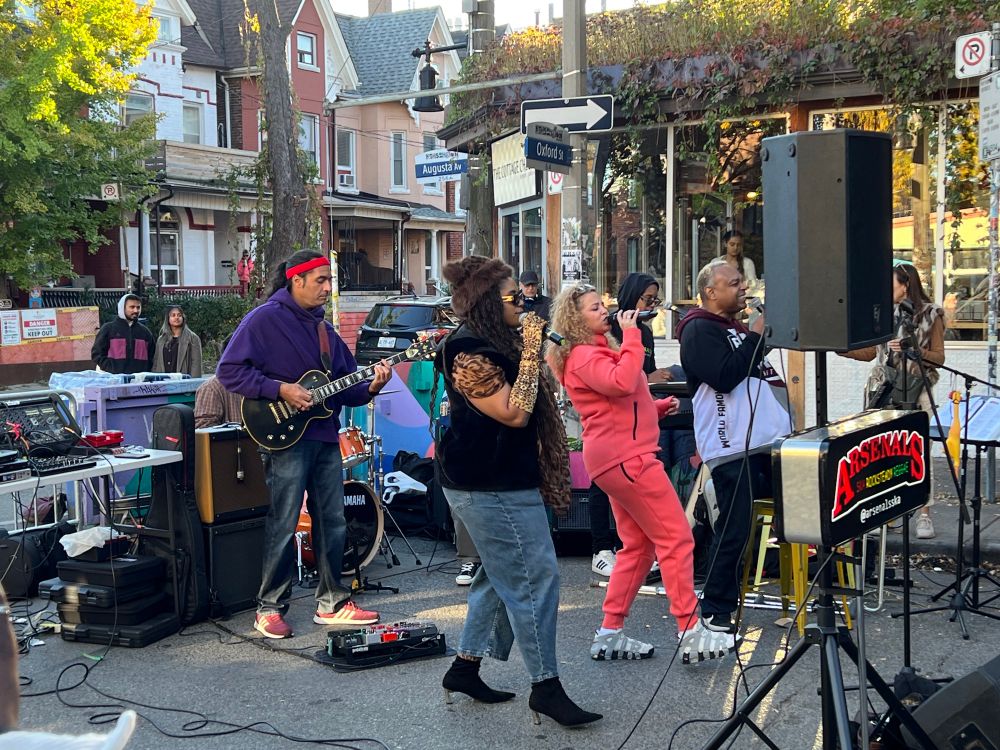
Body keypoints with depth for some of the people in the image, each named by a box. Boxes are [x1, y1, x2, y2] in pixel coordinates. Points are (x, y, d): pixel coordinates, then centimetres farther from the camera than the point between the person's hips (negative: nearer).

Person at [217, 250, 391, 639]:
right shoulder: (264, 319, -7)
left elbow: (345, 383, 16)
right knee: (283, 527, -3)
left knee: (332, 523, 11)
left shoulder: (323, 327, 16)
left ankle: (331, 602, 21)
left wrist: (370, 387, -4)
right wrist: (280, 390, -19)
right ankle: (270, 608, 10)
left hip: (325, 437, 8)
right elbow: (229, 371, -12)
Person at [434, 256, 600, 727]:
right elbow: (515, 413, -23)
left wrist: (530, 349, 13)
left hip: (501, 480, 11)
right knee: (535, 578, -8)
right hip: (492, 488, -11)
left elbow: (531, 406, 22)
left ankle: (465, 670, 26)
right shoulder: (470, 351, -19)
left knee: (501, 578, 17)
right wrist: (531, 352, -21)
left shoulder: (493, 342, 13)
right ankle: (545, 688, 0)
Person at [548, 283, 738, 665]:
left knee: (639, 544, 12)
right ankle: (691, 634, -7)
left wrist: (659, 407, 11)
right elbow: (622, 382, -30)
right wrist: (631, 335, -21)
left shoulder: (597, 350, 21)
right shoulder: (584, 357, -11)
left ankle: (610, 634, 14)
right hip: (626, 456, -11)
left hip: (616, 458, 11)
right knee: (676, 538, -8)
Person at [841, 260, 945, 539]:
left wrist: (915, 350, -15)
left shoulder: (931, 314, 2)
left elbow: (939, 357, 2)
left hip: (915, 391, -3)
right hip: (884, 390, 3)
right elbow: (871, 352, 18)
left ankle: (924, 515, 2)